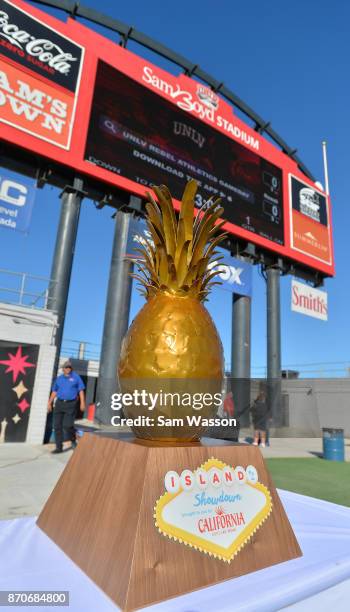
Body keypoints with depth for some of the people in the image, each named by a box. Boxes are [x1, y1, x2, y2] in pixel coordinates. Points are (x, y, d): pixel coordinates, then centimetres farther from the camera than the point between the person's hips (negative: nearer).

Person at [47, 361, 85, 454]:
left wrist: (82, 402, -7)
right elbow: (54, 391, 19)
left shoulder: (76, 377, 3)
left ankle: (73, 441, 18)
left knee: (67, 425, -11)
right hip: (59, 403, 4)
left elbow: (81, 390, 1)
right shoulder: (59, 378, 13)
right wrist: (49, 403, 14)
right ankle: (59, 447, 13)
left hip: (70, 404, -4)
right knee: (57, 426, 2)